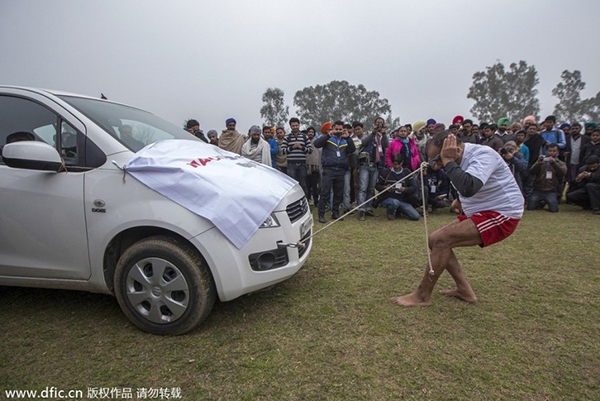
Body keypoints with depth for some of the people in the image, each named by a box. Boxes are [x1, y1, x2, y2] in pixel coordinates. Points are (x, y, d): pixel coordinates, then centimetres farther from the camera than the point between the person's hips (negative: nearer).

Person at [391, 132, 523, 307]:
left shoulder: (483, 155, -22)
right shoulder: (462, 159, 4)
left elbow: (468, 187, -41)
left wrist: (448, 160, -31)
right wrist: (461, 201, 3)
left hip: (501, 215, -9)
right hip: (479, 213, 10)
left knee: (442, 240, -22)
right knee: (435, 240, 2)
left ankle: (422, 296, -10)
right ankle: (464, 290, 10)